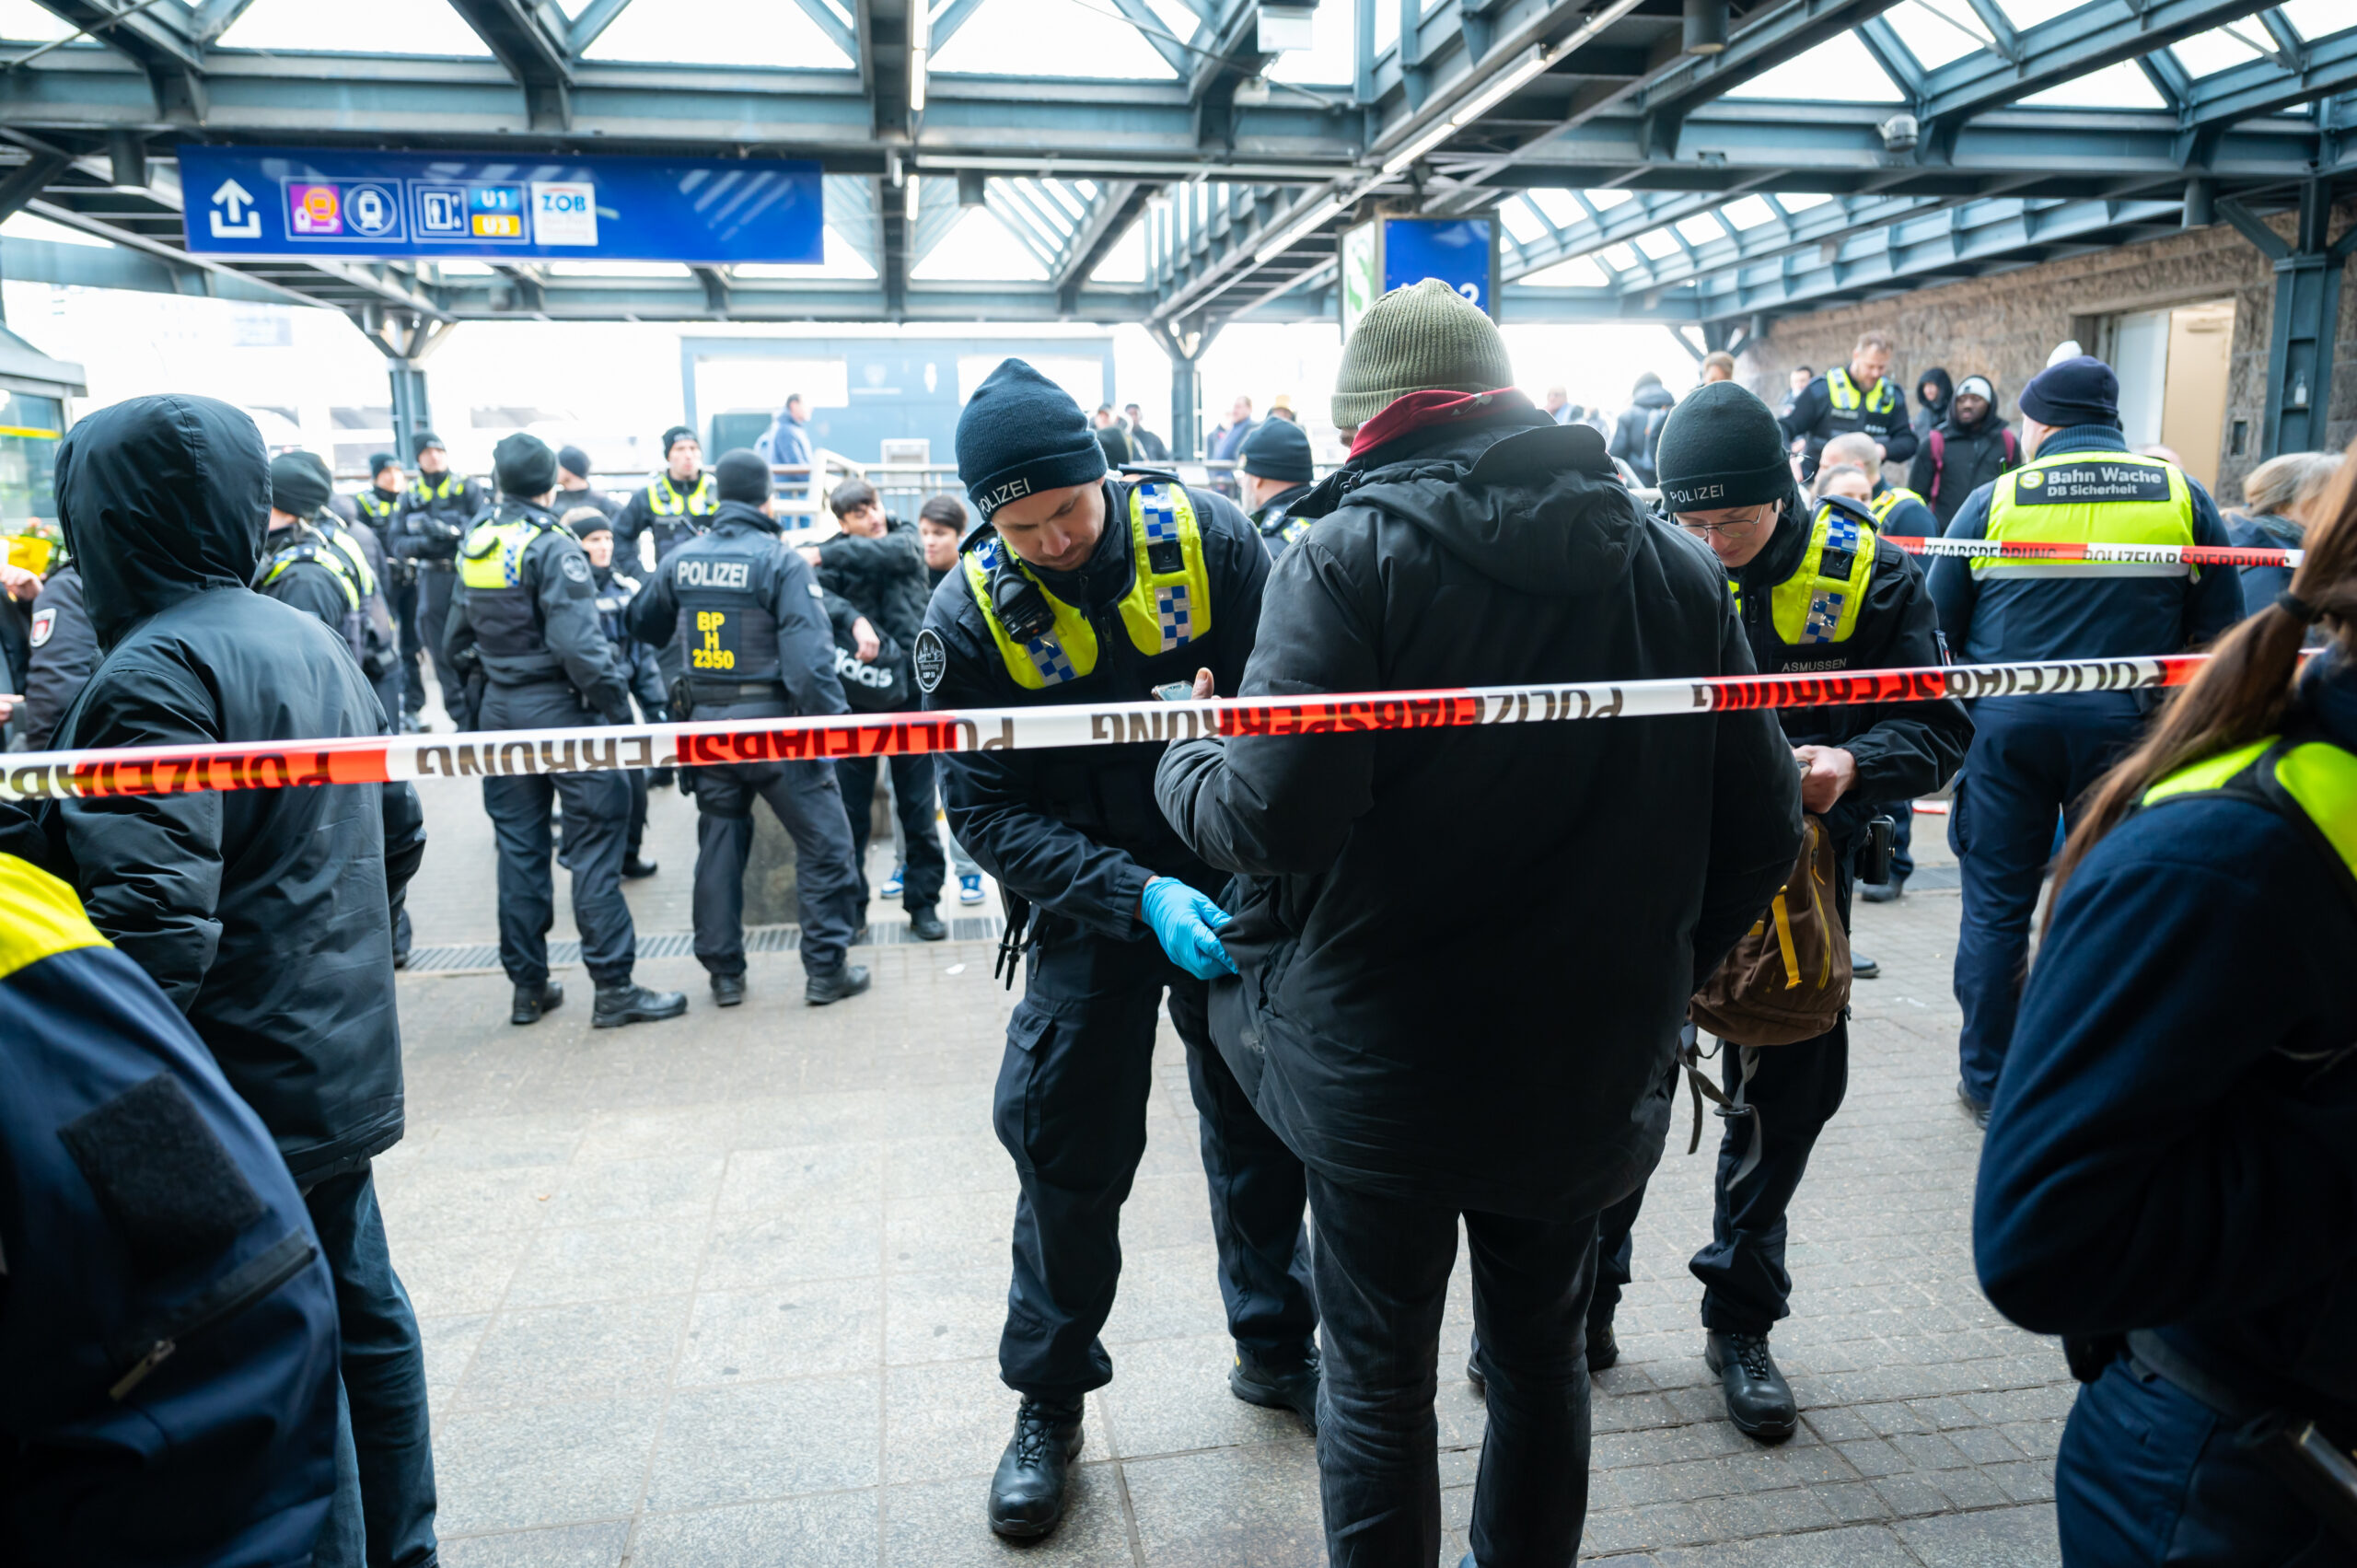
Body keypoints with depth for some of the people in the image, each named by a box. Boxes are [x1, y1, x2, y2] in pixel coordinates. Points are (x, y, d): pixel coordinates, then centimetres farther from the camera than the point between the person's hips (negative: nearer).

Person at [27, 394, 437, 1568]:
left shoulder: (155, 670, -19)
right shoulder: (313, 639, 8)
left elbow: (156, 927, -27)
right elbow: (399, 831, 17)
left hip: (244, 1094, -9)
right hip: (345, 1067, 9)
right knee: (360, 1307, 20)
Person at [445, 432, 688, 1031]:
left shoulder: (474, 545, 8)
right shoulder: (553, 547, -14)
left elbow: (457, 644, 14)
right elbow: (578, 645, -23)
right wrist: (620, 705, -15)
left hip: (501, 711, 7)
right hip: (559, 709, -7)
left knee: (519, 846, 12)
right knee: (594, 846, -2)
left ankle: (528, 986, 20)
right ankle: (614, 988, -1)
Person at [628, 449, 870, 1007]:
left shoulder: (680, 559, 5)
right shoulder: (781, 561, -12)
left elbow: (644, 625, 20)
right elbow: (808, 653, -20)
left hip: (705, 721, 6)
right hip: (770, 720, -6)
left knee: (718, 844, 16)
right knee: (824, 843, 5)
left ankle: (724, 972, 22)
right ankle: (826, 969, 8)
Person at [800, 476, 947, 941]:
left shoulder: (906, 538, 7)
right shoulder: (833, 560, 5)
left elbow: (892, 551, -17)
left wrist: (824, 556, -24)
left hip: (911, 686, 0)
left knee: (918, 805, 6)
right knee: (851, 806, 5)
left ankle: (923, 902, 16)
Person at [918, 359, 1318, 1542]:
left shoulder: (1205, 536, -13)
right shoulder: (968, 615, -13)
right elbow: (987, 811, -15)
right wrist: (1139, 898, -28)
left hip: (1232, 880, 1)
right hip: (1089, 907, -1)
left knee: (1261, 1122, 13)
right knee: (1068, 1145, 3)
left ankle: (1276, 1349, 38)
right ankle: (1048, 1399, 26)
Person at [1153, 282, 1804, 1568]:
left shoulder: (1347, 556, -14)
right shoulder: (1675, 566, 0)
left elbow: (1280, 815, -24)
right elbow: (1759, 830, 0)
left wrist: (1182, 761, -3)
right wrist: (1656, 978, 14)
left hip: (1379, 1064, -4)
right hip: (1591, 1068, 5)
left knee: (1378, 1385, 15)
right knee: (1542, 1358, 25)